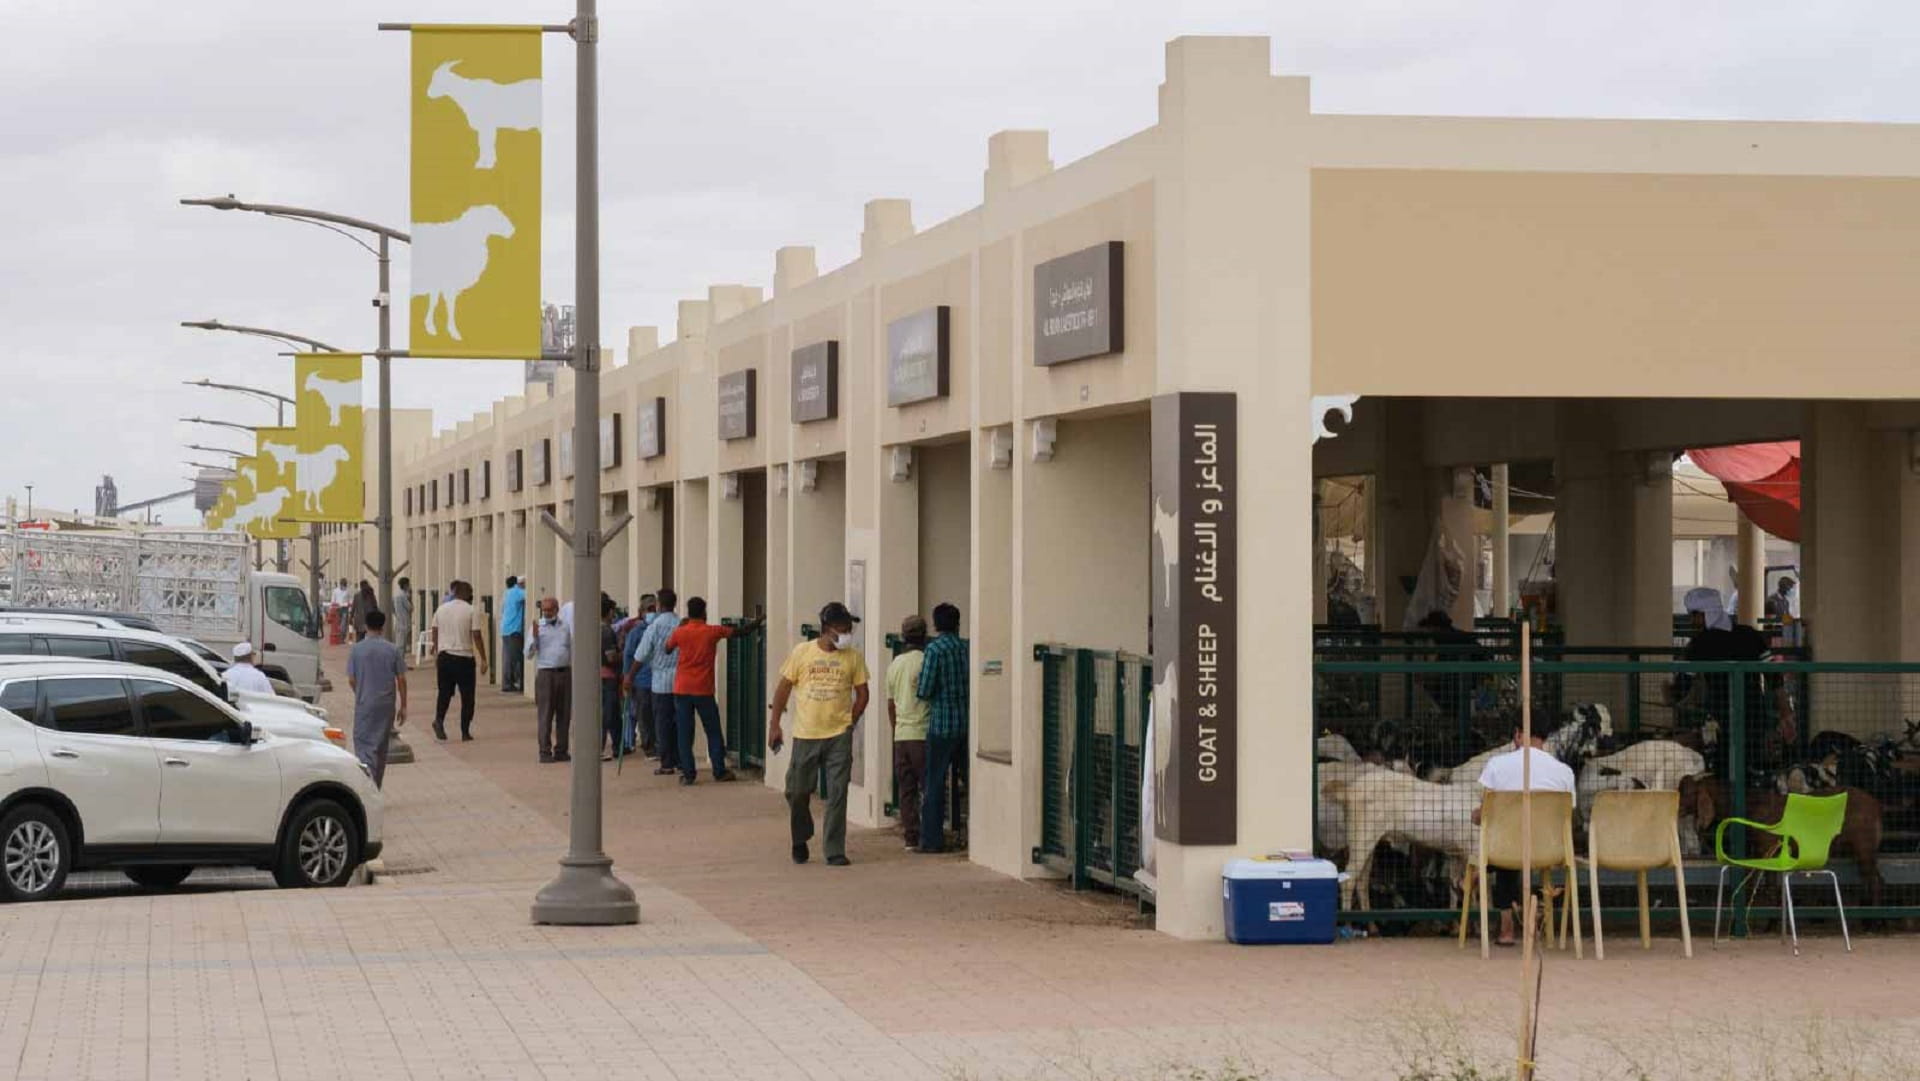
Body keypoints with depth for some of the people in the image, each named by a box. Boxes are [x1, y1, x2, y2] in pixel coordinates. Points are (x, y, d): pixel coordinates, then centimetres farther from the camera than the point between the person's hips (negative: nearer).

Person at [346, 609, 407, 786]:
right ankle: (376, 788, 24)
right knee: (381, 746, 15)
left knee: (364, 745, -3)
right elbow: (401, 680, -1)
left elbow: (351, 680, -2)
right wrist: (403, 706, 8)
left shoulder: (357, 649, -6)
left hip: (364, 705, -2)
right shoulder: (393, 650, -3)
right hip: (386, 705, 2)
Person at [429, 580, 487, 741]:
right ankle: (465, 732, 7)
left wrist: (436, 655, 22)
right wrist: (483, 660, -5)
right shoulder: (470, 610, -8)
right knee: (467, 696, 7)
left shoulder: (441, 609, 6)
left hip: (444, 656, 4)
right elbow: (476, 637, -10)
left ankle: (439, 720, -12)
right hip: (464, 657, -4)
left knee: (444, 692, 12)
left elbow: (435, 634, 11)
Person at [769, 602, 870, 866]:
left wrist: (850, 721, 1)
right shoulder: (801, 652, -1)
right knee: (798, 792, 7)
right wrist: (774, 725, 3)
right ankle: (801, 840, 31)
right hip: (805, 735, 0)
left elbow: (862, 693, 10)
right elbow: (783, 688, 5)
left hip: (838, 736, 0)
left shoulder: (853, 657, 2)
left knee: (837, 795, -3)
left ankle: (835, 852, 2)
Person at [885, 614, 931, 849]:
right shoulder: (924, 661, -10)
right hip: (922, 733, -6)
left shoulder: (895, 665, 12)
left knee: (905, 788, 6)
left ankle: (911, 837, 5)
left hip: (901, 735, 6)